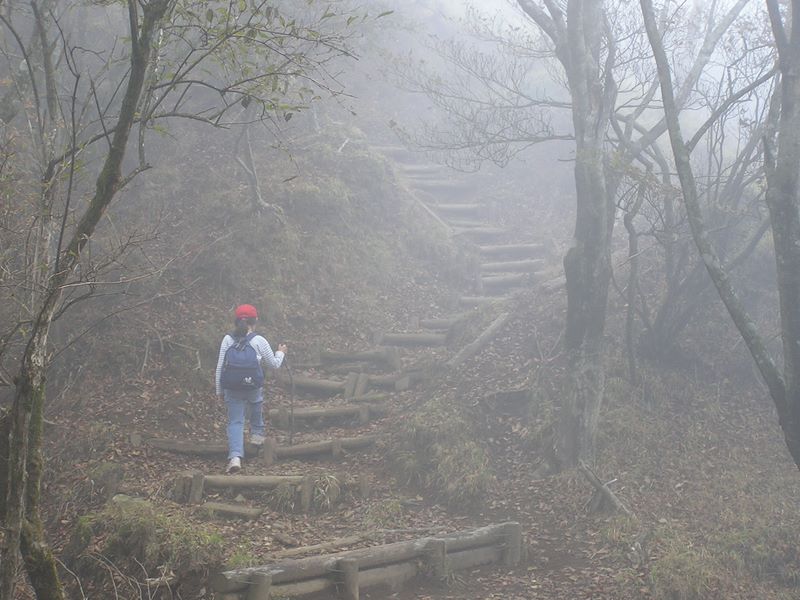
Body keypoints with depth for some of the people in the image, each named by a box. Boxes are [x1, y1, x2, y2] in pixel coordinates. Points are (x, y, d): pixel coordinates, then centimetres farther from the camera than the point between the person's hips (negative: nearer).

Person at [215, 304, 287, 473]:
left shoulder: (227, 340, -1)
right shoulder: (259, 341, -6)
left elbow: (220, 367, 1)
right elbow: (275, 364, 5)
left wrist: (219, 390, 11)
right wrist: (281, 352, 26)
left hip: (232, 389, 1)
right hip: (254, 387, -1)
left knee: (235, 422, 5)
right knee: (256, 403, 33)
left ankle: (235, 456, -11)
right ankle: (257, 434, 45)